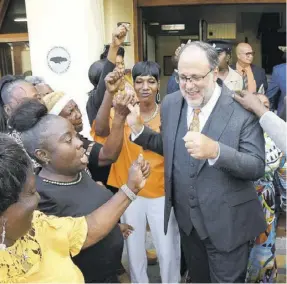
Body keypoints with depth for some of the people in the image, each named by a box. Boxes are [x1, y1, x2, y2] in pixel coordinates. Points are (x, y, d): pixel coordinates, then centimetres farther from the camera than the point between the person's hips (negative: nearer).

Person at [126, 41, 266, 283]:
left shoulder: (242, 109, -19)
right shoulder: (170, 104, -3)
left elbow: (257, 167, -22)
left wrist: (215, 150, -38)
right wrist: (139, 129, -4)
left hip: (227, 221, -5)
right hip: (187, 217, 5)